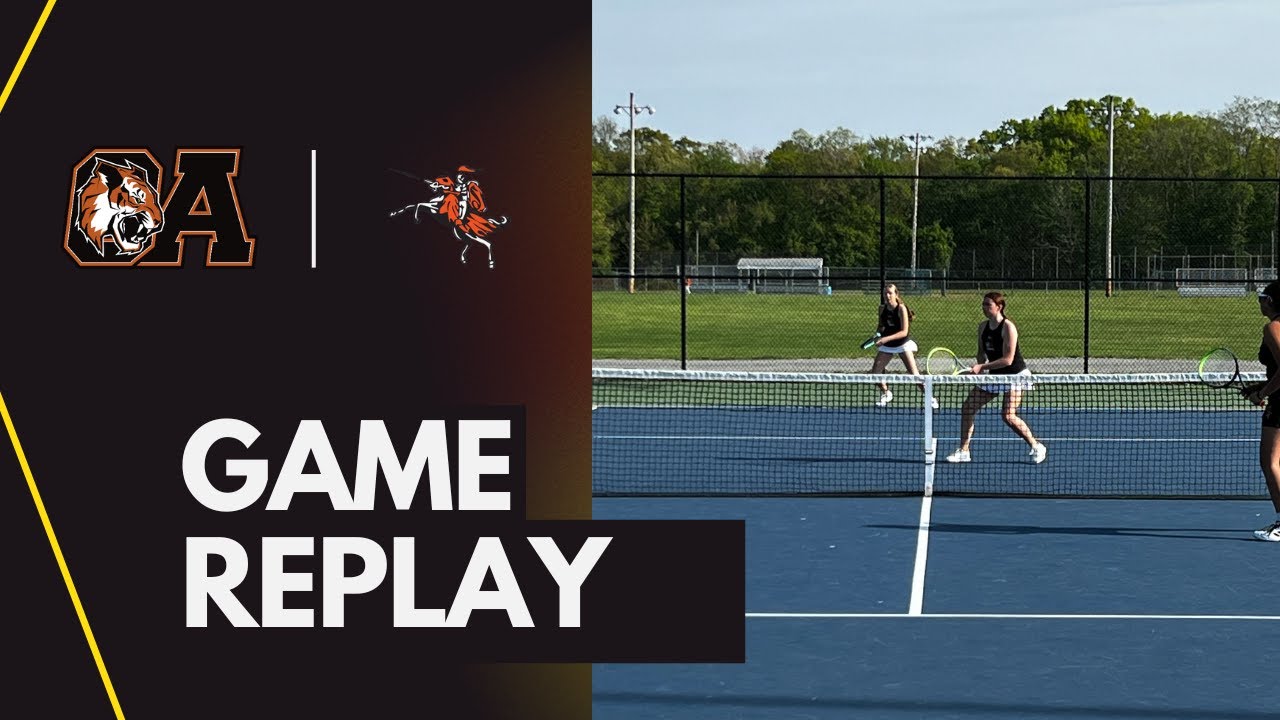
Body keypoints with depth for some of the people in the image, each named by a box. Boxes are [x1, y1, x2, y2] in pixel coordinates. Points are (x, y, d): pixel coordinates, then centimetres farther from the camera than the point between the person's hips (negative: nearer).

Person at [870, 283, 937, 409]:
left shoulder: (901, 308, -18)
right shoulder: (882, 308, -2)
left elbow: (904, 332, -22)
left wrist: (887, 338, -31)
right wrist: (879, 331, -7)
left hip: (903, 343, -5)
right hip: (887, 345, 5)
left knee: (913, 373, -16)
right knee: (874, 373, -1)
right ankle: (885, 394, 26)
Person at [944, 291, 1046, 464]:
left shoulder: (1008, 327, -20)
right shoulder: (983, 327, 2)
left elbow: (1007, 359, -23)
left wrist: (982, 367, -24)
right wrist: (979, 368, -6)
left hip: (1014, 374, -8)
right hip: (994, 375, 8)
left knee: (1009, 416, -19)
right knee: (967, 408, -1)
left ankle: (1036, 447, 1)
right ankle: (963, 451, 7)